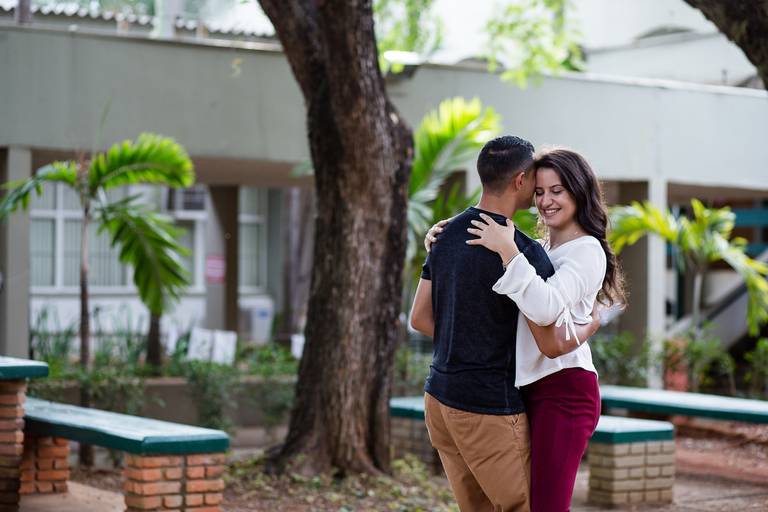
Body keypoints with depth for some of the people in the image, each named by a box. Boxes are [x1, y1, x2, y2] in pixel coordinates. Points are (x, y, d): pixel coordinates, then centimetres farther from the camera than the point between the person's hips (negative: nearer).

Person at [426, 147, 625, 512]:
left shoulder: (588, 251, -7)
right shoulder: (537, 249, 18)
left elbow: (545, 308, -25)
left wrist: (508, 250, -26)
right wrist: (442, 244, 5)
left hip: (564, 389, -9)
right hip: (527, 388, 9)